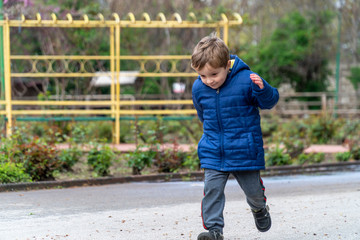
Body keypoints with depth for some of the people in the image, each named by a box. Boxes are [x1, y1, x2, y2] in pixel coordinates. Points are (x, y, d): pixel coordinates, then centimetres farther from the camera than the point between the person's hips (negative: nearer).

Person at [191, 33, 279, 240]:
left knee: (252, 187, 12)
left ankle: (259, 208, 45)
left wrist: (262, 89, -28)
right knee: (212, 188, -10)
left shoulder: (245, 80, -16)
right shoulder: (199, 88, -2)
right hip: (213, 152, 3)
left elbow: (270, 102, -9)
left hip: (245, 150, -3)